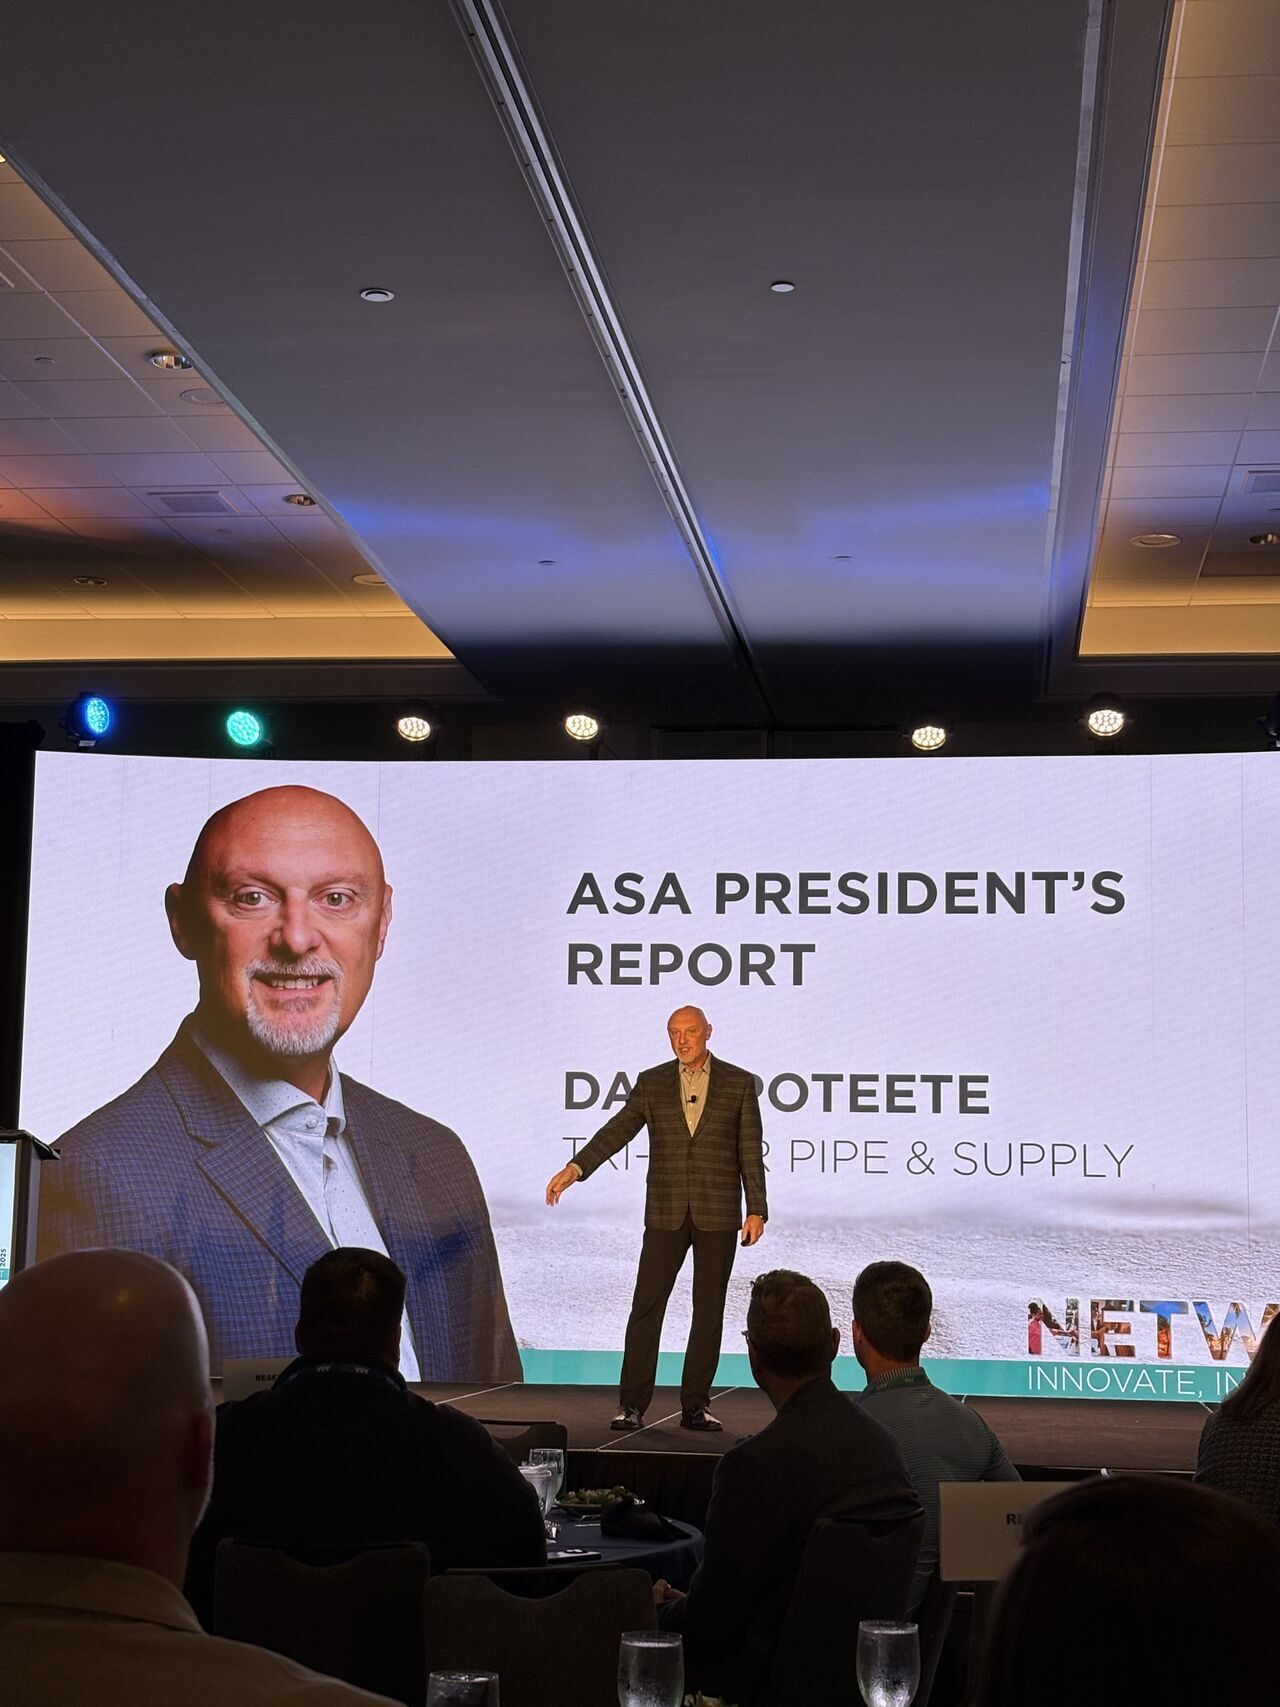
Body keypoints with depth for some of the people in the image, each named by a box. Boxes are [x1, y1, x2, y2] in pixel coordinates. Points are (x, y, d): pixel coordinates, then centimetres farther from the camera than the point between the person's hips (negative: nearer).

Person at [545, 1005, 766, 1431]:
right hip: (666, 1214, 1)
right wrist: (574, 1168, -19)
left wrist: (756, 1210, -6)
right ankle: (632, 1404, 1)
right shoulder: (652, 1083, 5)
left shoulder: (738, 1083, 2)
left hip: (718, 1215, -1)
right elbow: (617, 1131, -4)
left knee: (709, 1309, 3)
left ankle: (695, 1404, 10)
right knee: (646, 1306, -3)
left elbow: (751, 1152, 1)